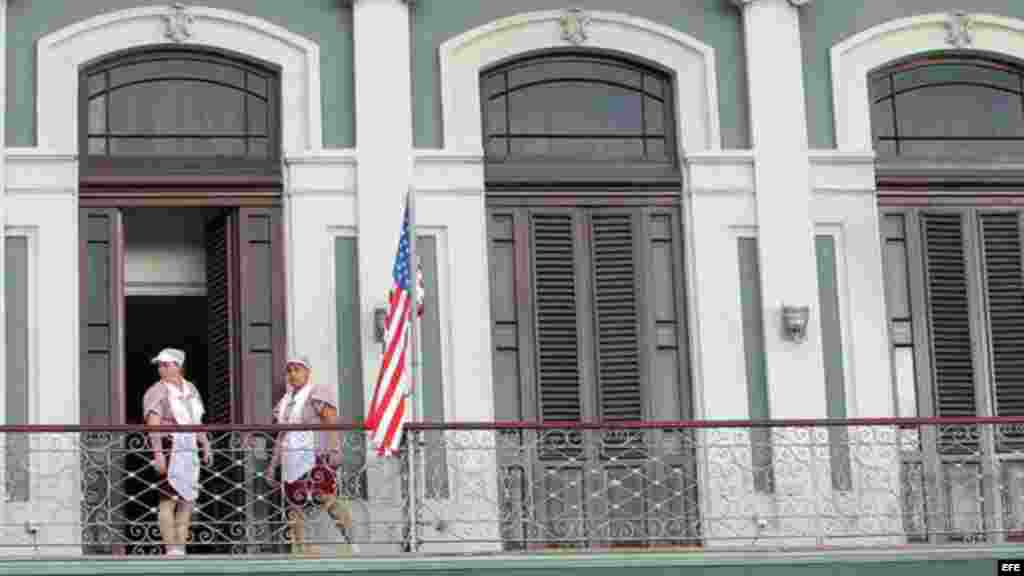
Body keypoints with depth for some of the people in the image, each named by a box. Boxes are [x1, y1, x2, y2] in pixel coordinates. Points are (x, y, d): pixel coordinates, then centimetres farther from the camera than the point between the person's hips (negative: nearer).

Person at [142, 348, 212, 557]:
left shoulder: (190, 389, 14)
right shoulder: (157, 392, -7)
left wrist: (206, 446, 18)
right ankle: (170, 549, -9)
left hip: (189, 451, 7)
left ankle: (180, 548, 16)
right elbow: (153, 425, -16)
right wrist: (158, 453, -25)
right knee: (169, 499, -10)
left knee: (187, 500, 9)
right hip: (169, 449, -7)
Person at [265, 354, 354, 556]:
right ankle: (300, 549, 4)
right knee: (294, 504, 2)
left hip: (315, 458, -7)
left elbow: (332, 422, -12)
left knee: (326, 498, -18)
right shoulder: (286, 401, 21)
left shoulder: (317, 394, 0)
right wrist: (272, 465, 19)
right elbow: (281, 435, 23)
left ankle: (351, 542, -14)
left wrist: (334, 449, -27)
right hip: (292, 460, 7)